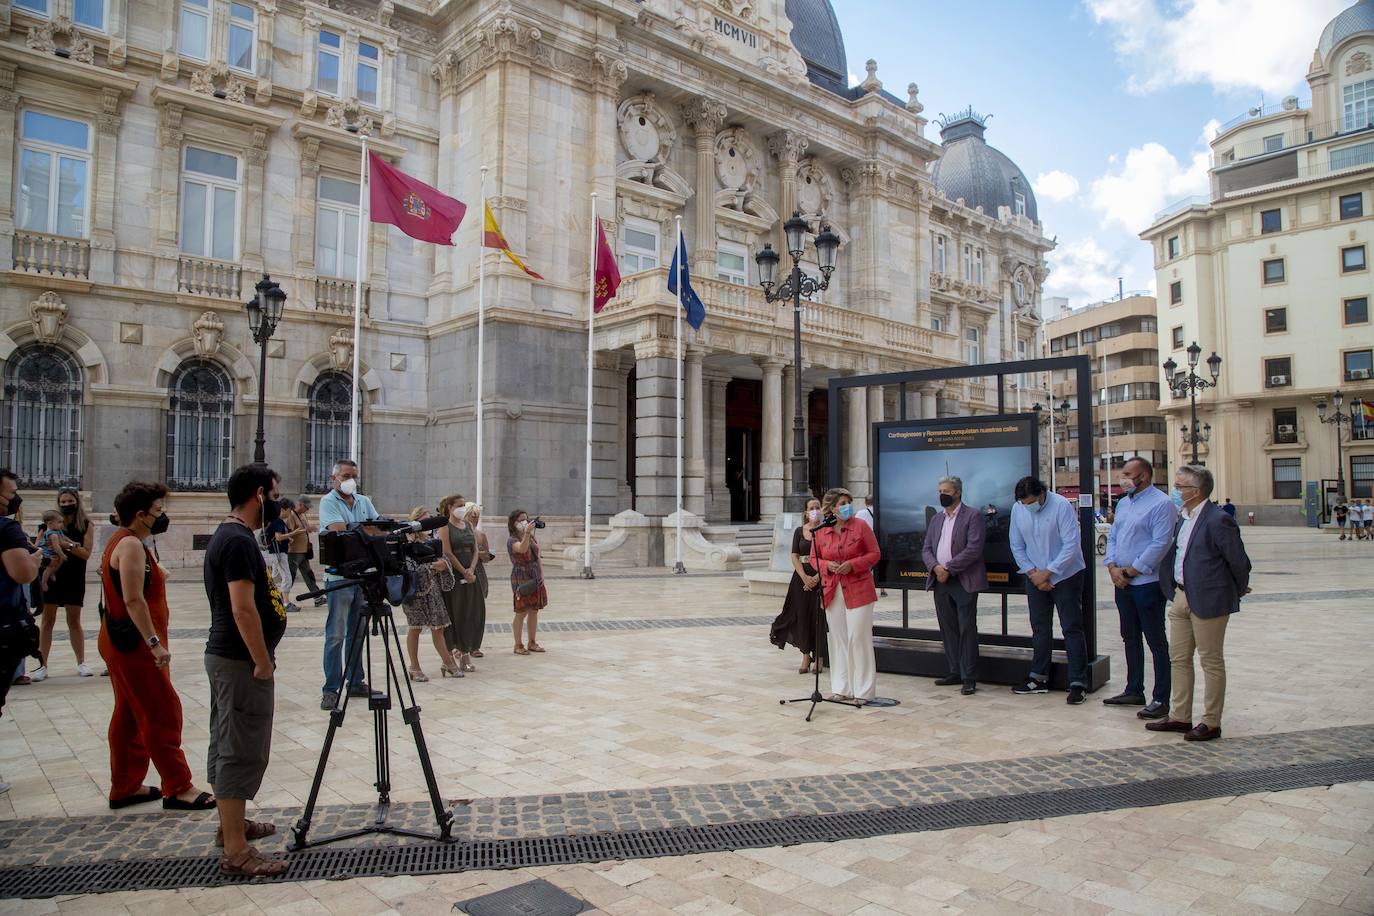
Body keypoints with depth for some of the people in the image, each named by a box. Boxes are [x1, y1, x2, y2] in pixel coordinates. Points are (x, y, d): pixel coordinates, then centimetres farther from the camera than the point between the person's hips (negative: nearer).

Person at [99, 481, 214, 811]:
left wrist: (156, 577, 12)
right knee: (163, 714, -6)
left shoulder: (122, 541, 14)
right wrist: (155, 642, -26)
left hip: (123, 643, 11)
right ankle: (177, 788, -1)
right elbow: (133, 600, -25)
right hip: (134, 645, -11)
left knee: (130, 715, 15)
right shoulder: (131, 545, -17)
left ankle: (125, 787, 23)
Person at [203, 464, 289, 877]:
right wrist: (263, 663, -18)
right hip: (242, 662, -11)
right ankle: (235, 850, 2)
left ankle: (231, 824, 33)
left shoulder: (227, 536, 11)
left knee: (226, 747, 19)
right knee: (241, 753, -5)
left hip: (225, 657, 11)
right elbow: (243, 609, -24)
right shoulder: (239, 541, -20)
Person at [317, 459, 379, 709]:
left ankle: (356, 683, 21)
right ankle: (331, 689, 3)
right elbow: (340, 531, -18)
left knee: (357, 632, 12)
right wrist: (369, 532, -12)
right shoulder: (328, 502, -4)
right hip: (339, 575, -6)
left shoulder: (364, 502, 14)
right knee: (336, 635, -3)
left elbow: (380, 529, 7)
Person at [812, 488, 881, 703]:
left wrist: (852, 564, -15)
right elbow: (814, 558, 12)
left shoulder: (861, 527, -4)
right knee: (838, 639, 8)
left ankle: (863, 691, 8)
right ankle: (842, 688, 20)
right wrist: (827, 566, -9)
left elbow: (875, 554, -1)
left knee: (858, 638, -3)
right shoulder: (820, 532, 3)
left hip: (858, 590, -3)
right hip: (832, 591, 3)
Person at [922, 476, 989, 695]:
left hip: (963, 582, -6)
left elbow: (974, 549, -14)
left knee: (967, 629, -3)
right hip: (940, 581, 6)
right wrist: (935, 567, -8)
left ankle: (969, 677, 3)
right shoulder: (936, 518, 16)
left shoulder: (973, 516, -4)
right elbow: (926, 549, 12)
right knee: (948, 629, 11)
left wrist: (948, 568, -16)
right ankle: (955, 672, 20)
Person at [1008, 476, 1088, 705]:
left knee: (1072, 628, -2)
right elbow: (1017, 546, 4)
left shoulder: (1062, 506, -17)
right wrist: (1032, 572, -7)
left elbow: (1072, 545, -19)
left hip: (1065, 576, -5)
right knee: (1040, 629, 13)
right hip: (1035, 577, 5)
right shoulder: (1018, 509, -3)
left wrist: (1047, 572, -18)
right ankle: (1038, 678, 23)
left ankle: (1078, 683, 2)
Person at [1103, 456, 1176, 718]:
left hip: (1147, 583, -8)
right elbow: (1112, 537, 15)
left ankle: (1161, 699, 7)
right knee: (1130, 638, 16)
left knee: (1156, 641, -1)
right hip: (1122, 584, 8)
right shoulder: (1123, 503, 14)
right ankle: (1134, 691, 28)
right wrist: (1113, 568, -1)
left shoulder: (1161, 504, -12)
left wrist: (1129, 571, -15)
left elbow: (1160, 545, -18)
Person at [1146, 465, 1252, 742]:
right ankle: (1179, 716, 24)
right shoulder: (1182, 518, 9)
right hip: (1180, 597, 9)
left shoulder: (1218, 521, -18)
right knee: (1179, 658, 14)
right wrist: (1176, 593, 17)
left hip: (1208, 601, -9)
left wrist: (1238, 592, 1)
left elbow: (1239, 562, -13)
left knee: (1211, 662, 4)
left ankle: (1211, 723, 15)